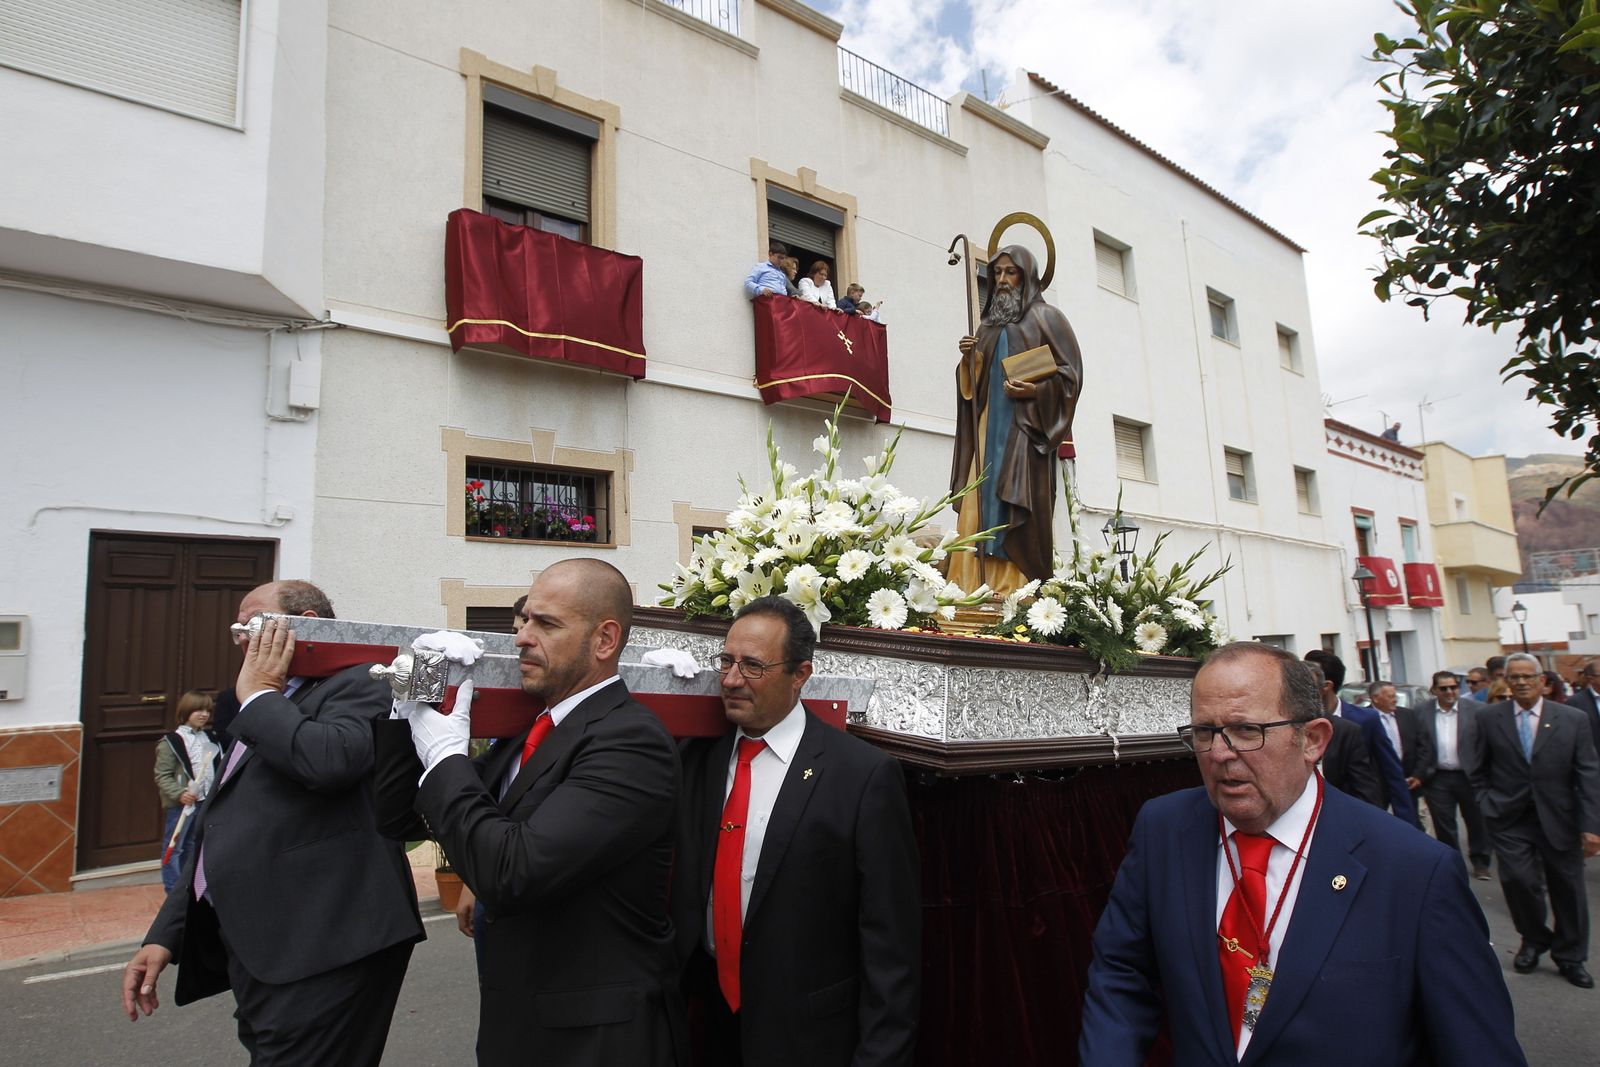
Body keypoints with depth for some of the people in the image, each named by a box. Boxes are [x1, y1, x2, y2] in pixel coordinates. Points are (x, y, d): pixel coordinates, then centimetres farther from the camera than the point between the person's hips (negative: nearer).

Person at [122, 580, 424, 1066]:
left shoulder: (356, 684, -8)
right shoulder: (264, 716, 20)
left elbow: (330, 760, -30)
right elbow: (218, 832, 25)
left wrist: (257, 696, -12)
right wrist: (165, 934, 20)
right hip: (257, 956, 9)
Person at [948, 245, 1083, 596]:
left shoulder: (1046, 317, 7)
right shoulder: (988, 325, 22)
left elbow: (1070, 371, -1)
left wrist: (1036, 391, -18)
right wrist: (969, 359, 0)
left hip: (1026, 430, -5)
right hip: (989, 429, 5)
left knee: (1017, 513, -14)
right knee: (980, 510, -5)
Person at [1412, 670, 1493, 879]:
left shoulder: (1476, 710, -4)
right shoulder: (1422, 712, -1)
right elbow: (1419, 746, 2)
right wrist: (1419, 775, -3)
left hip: (1470, 776, -1)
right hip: (1437, 778, 1)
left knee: (1477, 821, 12)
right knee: (1444, 824, 9)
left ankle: (1480, 862, 29)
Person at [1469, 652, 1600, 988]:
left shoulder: (1573, 719, -1)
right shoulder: (1489, 718, 0)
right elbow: (1479, 771, 8)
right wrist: (1488, 805, -1)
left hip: (1559, 819, 1)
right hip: (1510, 820, 0)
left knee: (1568, 888, 8)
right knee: (1518, 880, -10)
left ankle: (1570, 957, 29)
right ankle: (1534, 940, 18)